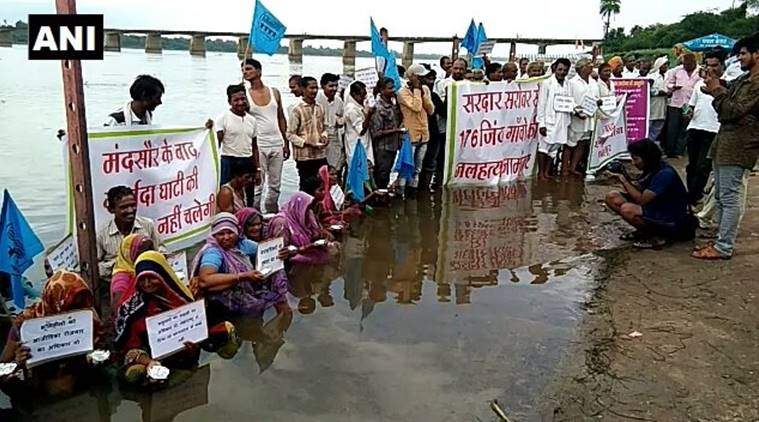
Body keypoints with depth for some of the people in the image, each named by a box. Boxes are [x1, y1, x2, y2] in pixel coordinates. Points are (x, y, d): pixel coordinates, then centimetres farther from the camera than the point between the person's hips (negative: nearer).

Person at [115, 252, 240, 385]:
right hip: (154, 358, -1)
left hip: (186, 357, 2)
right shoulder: (131, 305, -8)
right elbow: (127, 344, -10)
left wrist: (195, 343, -20)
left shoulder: (178, 295, -1)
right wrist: (147, 361, -27)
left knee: (226, 330, -7)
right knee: (134, 373, -33)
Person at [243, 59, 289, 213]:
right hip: (258, 146, -3)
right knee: (257, 184, -5)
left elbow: (281, 118, 12)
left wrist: (286, 143, 8)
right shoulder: (245, 95, 0)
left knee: (275, 184, 9)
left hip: (277, 144, 3)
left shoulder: (274, 92, 8)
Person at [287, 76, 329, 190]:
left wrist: (324, 136, 0)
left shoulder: (320, 108, 9)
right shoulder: (298, 110, -9)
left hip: (321, 155, 5)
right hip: (304, 156, -5)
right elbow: (290, 135, -9)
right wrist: (307, 143, -18)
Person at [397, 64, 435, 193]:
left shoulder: (425, 89, 11)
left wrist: (424, 94, -5)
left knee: (417, 168, 14)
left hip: (424, 134, 6)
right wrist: (416, 90, -12)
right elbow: (416, 107, -21)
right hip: (410, 135, -6)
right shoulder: (403, 92, -9)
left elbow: (431, 110, 4)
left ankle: (413, 188, 23)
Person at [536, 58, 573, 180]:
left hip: (562, 122, 5)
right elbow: (541, 104, -7)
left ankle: (547, 172, 17)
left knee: (554, 148, 8)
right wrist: (541, 123, -12)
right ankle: (540, 172, 8)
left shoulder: (568, 85, 9)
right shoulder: (547, 83, -5)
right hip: (549, 121, -5)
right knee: (544, 147, -1)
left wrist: (574, 109, -2)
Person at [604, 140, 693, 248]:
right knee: (612, 197, -1)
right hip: (655, 209, 9)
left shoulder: (665, 174, -24)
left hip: (672, 222, -9)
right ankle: (643, 231, 6)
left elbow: (642, 200, -26)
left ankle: (660, 236, -10)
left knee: (627, 209, -32)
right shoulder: (652, 169, 2)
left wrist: (625, 181, -18)